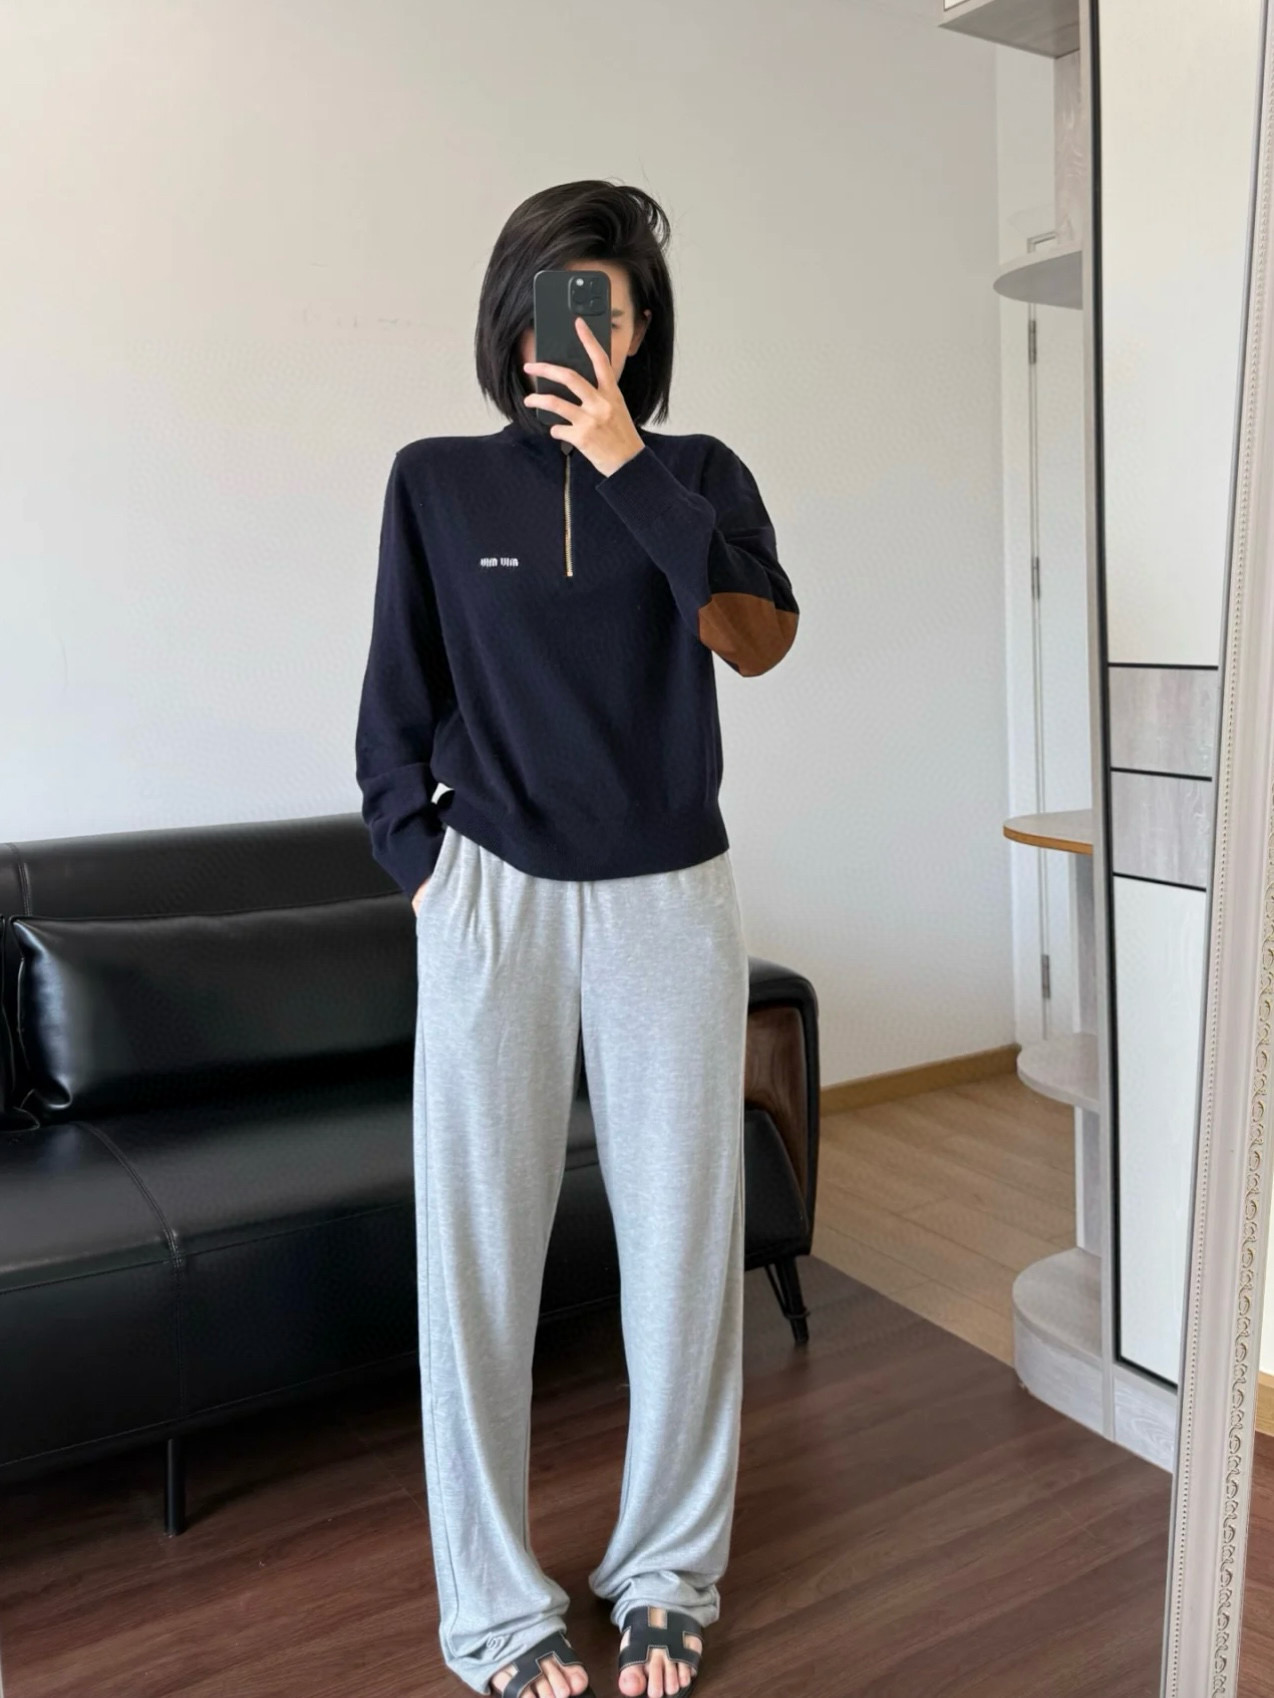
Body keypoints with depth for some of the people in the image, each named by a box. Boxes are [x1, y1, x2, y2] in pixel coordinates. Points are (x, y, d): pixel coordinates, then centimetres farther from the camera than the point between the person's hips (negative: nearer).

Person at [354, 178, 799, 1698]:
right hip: (492, 898, 0)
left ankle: (669, 1574, 28)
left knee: (682, 1238, 7)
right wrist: (419, 867, 0)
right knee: (478, 1247, 4)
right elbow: (397, 708, 7)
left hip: (669, 901, 1)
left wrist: (626, 462, -16)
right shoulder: (439, 482, 4)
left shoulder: (697, 475, 4)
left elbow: (759, 638, -14)